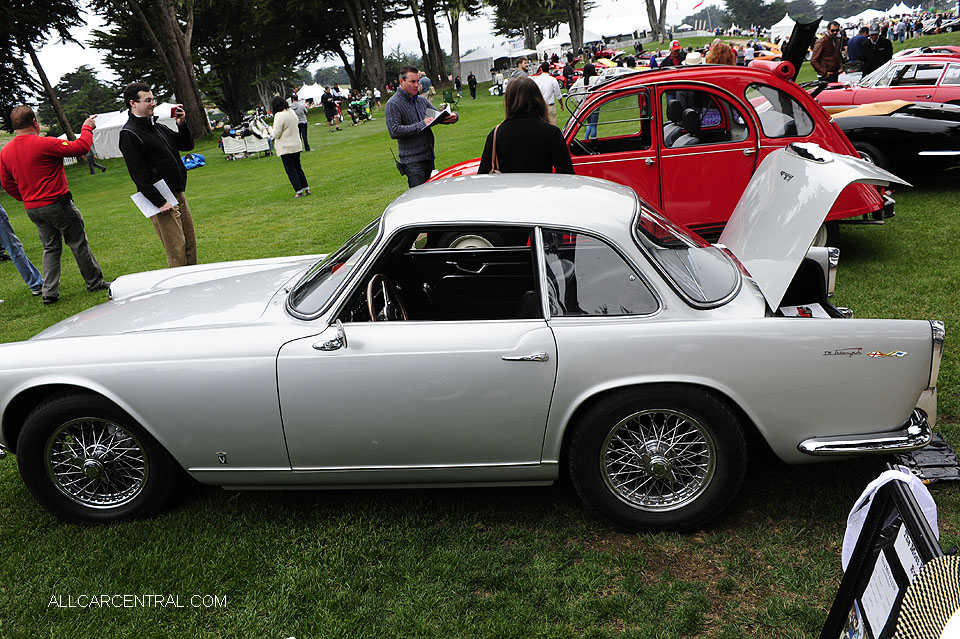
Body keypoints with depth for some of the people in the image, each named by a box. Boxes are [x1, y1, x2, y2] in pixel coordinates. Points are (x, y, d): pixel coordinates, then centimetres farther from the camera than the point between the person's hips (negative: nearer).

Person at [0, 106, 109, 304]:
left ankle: (49, 292, 12)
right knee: (79, 244, 7)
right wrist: (87, 128, 0)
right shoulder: (44, 144, -18)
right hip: (57, 204, -6)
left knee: (50, 248, 15)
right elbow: (81, 147, -17)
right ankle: (95, 283, 16)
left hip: (32, 209, 7)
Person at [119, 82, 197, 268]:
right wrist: (159, 202, -20)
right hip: (160, 199, -9)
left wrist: (182, 124, 4)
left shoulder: (157, 126, 17)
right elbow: (139, 174, -16)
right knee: (176, 251, -9)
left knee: (190, 246, 12)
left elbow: (186, 145, 22)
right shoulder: (129, 134, -10)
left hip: (178, 195, 9)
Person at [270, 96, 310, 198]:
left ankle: (299, 191, 0)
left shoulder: (279, 116, -18)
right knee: (298, 167, 17)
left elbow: (276, 134, -17)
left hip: (286, 147, -7)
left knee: (290, 170, 1)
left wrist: (273, 129, 2)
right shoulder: (292, 112, 5)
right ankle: (306, 189, 16)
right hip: (296, 145, 7)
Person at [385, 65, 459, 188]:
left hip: (429, 157, 7)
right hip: (412, 161, -7)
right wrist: (421, 125, -18)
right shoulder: (393, 104, -7)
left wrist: (453, 117, -3)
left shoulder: (422, 100, 14)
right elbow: (394, 131, -19)